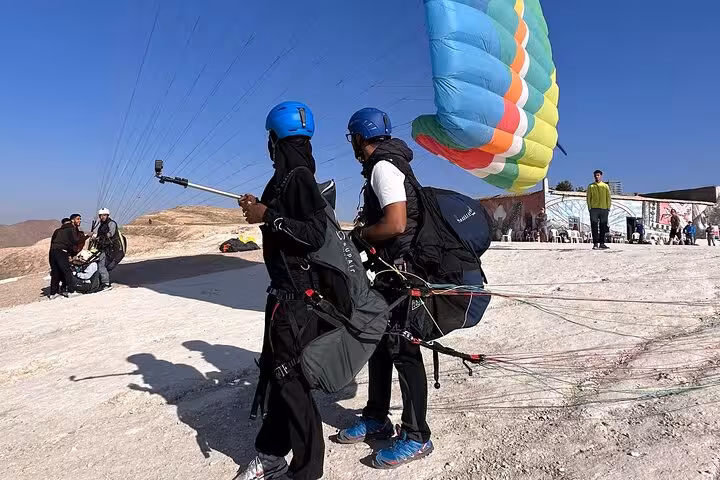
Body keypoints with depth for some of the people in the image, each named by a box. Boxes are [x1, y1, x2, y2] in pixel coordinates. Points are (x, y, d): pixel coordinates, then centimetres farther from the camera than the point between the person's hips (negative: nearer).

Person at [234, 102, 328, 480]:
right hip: (286, 288, 10)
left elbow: (315, 234, -23)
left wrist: (267, 217, -20)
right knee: (274, 371, 18)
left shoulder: (298, 177, -15)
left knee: (291, 380, -2)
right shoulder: (285, 177, 14)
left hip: (296, 294, -10)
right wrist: (261, 209, 12)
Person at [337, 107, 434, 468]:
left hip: (401, 268, -11)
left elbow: (395, 224, -26)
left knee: (402, 349, -3)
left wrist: (361, 234, -10)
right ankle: (376, 418, 31)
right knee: (379, 342, 16)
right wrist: (364, 231, 11)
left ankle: (416, 437, 11)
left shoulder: (383, 166, -15)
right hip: (388, 268, 11)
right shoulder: (383, 165, 16)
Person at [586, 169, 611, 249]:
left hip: (604, 209, 1)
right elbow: (588, 198, 8)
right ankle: (595, 243, -7)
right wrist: (589, 208, -3)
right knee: (594, 227, -6)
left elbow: (608, 198, 11)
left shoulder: (605, 186, 14)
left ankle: (602, 243, 4)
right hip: (594, 209, -1)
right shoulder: (591, 186, 12)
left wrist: (608, 208, 1)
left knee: (603, 227, 0)